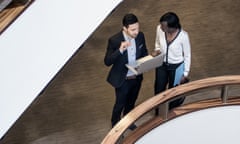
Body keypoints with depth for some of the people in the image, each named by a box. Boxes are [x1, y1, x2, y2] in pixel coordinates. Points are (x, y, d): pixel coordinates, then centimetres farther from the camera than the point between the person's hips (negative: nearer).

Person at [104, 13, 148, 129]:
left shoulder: (140, 36, -11)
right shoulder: (114, 40, -26)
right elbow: (107, 62, -26)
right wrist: (120, 50, -41)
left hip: (137, 77, 5)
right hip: (122, 79, -5)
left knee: (131, 102, 26)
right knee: (120, 104, 16)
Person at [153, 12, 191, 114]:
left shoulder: (183, 36, -28)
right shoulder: (159, 29, -18)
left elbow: (187, 55, -13)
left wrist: (185, 73, -7)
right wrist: (157, 50, -17)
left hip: (176, 67, -3)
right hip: (161, 64, 3)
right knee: (159, 90, 16)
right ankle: (158, 114, 43)